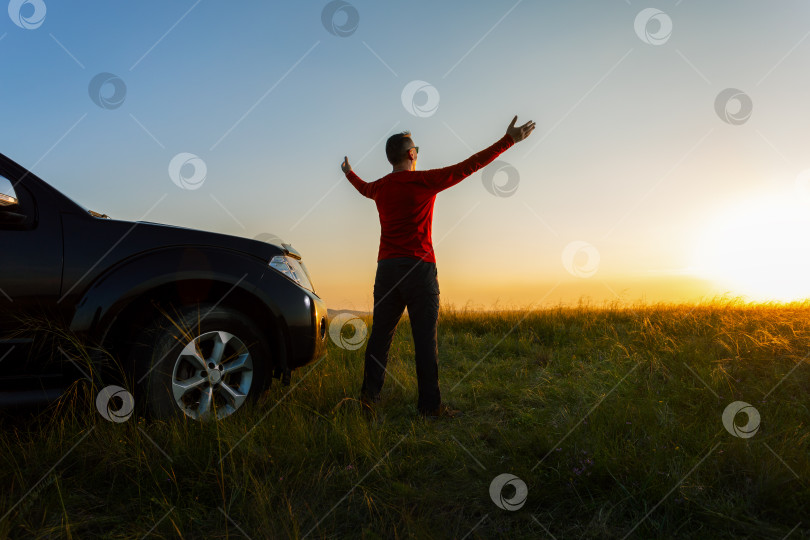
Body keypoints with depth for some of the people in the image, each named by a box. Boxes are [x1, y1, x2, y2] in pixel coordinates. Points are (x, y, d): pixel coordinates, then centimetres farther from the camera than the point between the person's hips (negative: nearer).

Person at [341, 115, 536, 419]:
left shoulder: (381, 188, 12)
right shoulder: (425, 181, -4)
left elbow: (365, 188, 36)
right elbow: (469, 166, -3)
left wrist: (349, 173, 59)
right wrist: (509, 140, 2)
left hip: (386, 268, 6)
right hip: (419, 268, -5)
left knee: (380, 334, 9)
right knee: (425, 338, -3)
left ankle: (369, 395, 11)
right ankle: (430, 405, 0)